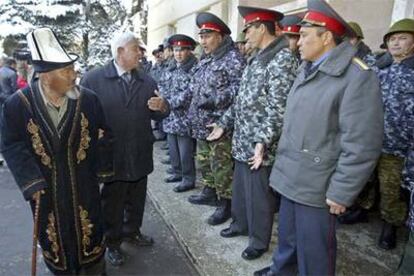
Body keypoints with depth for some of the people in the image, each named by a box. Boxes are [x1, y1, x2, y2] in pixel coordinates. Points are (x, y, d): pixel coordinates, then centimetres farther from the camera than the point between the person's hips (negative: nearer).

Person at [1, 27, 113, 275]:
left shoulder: (88, 99, -12)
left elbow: (103, 137, -2)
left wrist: (103, 170, 0)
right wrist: (32, 183, -14)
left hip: (83, 185, 0)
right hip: (45, 188, 1)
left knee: (90, 233, 16)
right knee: (54, 236, 20)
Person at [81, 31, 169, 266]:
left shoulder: (147, 81, 6)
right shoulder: (93, 79, -8)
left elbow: (157, 115, 8)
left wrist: (162, 107, -14)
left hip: (140, 156, 4)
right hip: (110, 156, -4)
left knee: (137, 200, 20)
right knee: (112, 203, 14)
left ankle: (132, 231, 44)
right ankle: (113, 242, 35)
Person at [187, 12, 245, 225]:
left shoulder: (232, 59, -10)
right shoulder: (205, 60, 16)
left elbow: (239, 87, -21)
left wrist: (214, 99, -26)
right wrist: (193, 114, 15)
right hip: (202, 124, 9)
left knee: (221, 166, -1)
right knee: (204, 162, 20)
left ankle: (226, 203, 14)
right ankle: (209, 192, 38)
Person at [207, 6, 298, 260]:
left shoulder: (283, 58, -14)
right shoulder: (257, 58, 15)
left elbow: (279, 107, -22)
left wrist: (262, 141, -25)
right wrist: (224, 123, 19)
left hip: (260, 145, -9)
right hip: (242, 140, 9)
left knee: (259, 195, 6)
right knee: (240, 188, 22)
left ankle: (259, 241, 26)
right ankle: (240, 224, 43)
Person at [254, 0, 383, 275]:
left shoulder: (357, 75, -16)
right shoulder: (306, 70, 10)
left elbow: (362, 145, -18)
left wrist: (341, 193, -15)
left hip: (317, 187, -7)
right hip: (291, 177, 7)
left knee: (313, 250, 10)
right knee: (287, 235, 23)